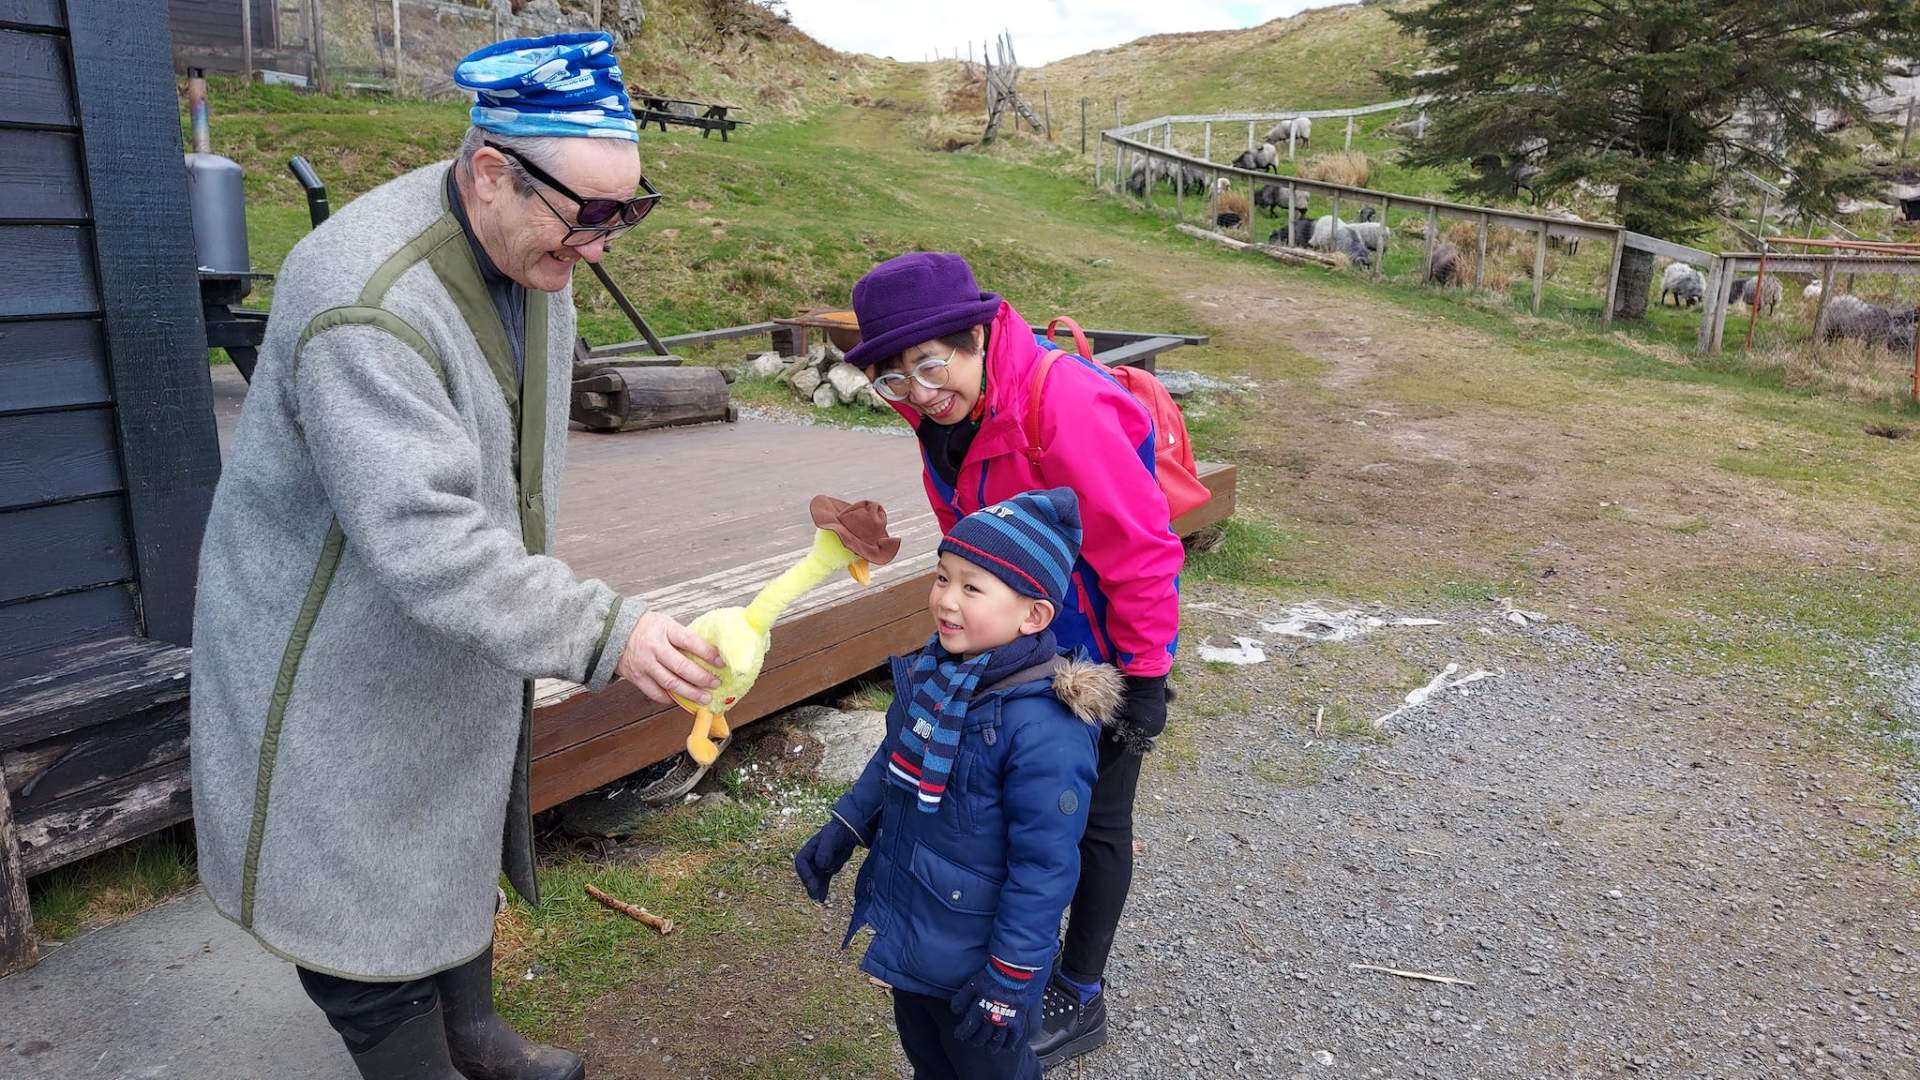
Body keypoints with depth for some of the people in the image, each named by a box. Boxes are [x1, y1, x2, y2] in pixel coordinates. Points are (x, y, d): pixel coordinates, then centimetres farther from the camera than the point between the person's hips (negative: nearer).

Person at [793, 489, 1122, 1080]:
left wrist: (1010, 981, -20)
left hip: (971, 959, -7)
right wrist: (841, 830, 12)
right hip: (906, 934, 7)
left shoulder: (1045, 730, -33)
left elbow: (1044, 869, -26)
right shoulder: (933, 668, -8)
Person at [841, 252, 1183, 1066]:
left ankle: (1079, 1001, 30)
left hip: (1101, 644, -7)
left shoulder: (1065, 408, -33)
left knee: (1094, 818, 9)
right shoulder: (944, 409, -7)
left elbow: (1142, 551, -27)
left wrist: (1147, 676, -20)